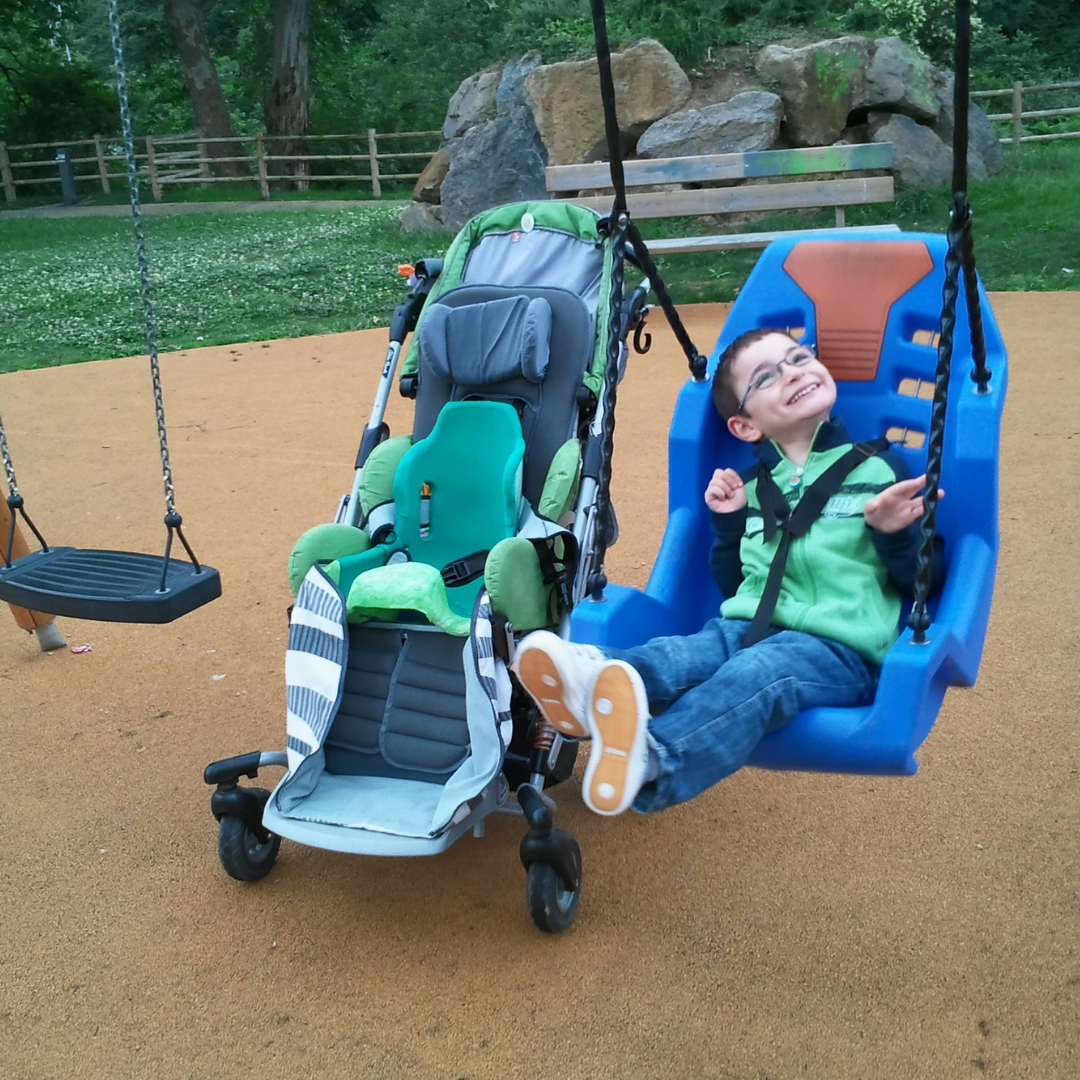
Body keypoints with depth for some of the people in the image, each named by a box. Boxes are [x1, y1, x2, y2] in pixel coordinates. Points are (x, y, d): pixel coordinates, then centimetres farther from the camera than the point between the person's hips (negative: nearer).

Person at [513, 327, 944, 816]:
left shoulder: (881, 470, 11)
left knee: (756, 672, -36)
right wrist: (727, 523, 12)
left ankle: (651, 761, -64)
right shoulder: (754, 488, 21)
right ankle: (590, 681, -62)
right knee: (678, 653, -30)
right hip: (746, 628, 4)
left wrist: (896, 535, -12)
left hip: (838, 646, -4)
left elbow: (923, 582, 9)